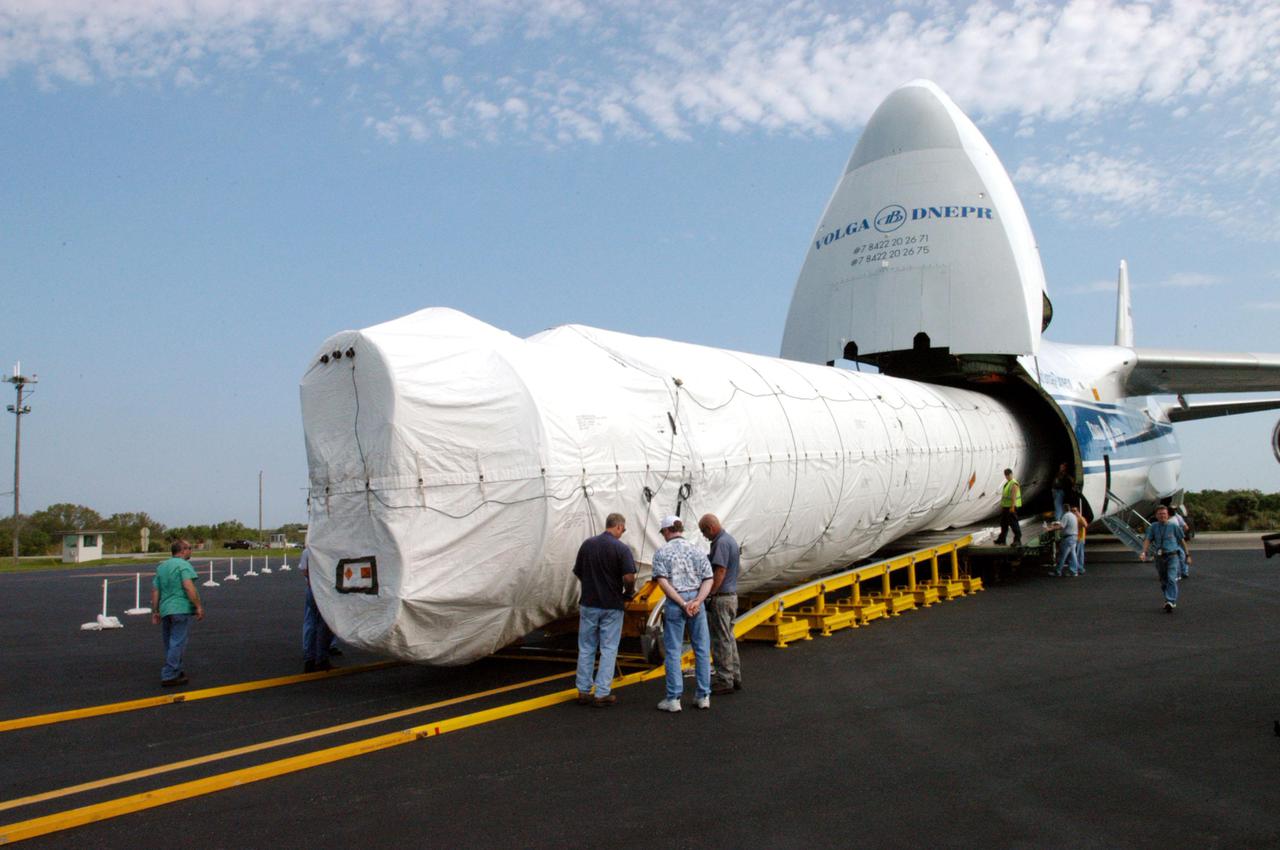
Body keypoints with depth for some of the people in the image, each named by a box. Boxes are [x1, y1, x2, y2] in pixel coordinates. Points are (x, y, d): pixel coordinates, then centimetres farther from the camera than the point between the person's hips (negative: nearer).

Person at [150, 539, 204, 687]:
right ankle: (169, 676, -5)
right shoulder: (184, 565, -8)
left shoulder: (161, 566, 16)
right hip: (181, 609, -8)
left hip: (165, 610, 8)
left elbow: (155, 591, 16)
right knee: (177, 643, -4)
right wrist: (199, 606, -18)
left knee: (170, 643, 17)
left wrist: (155, 611, 20)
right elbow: (189, 587, -20)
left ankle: (176, 671, 28)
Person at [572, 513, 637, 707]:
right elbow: (629, 577, -20)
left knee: (586, 648, 13)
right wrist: (628, 593, -1)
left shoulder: (587, 544, 2)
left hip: (588, 603, 4)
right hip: (612, 606, -4)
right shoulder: (621, 548, -12)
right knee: (608, 650, 4)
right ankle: (602, 694, 5)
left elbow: (578, 573, 8)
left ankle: (583, 691, 16)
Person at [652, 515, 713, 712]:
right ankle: (703, 696, 12)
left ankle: (673, 698, 3)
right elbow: (708, 580, -2)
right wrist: (697, 601, -12)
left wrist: (682, 604, -13)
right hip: (696, 601, 3)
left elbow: (662, 582, -13)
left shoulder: (661, 552, -1)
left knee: (673, 650, 3)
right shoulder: (697, 551, 7)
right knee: (702, 649, 10)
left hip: (674, 603, -2)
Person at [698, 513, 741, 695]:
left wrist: (708, 596, -19)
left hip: (721, 597, -10)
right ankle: (735, 677, 22)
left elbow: (720, 573, -22)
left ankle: (724, 681, 2)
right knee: (729, 638, 16)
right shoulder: (730, 540, 14)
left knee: (721, 640, -3)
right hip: (732, 596, 10)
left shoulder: (721, 543, -17)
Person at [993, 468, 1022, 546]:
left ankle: (1018, 540, -4)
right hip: (1005, 506, 10)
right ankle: (1001, 540, 24)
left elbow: (1014, 496, -22)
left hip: (1011, 507, -10)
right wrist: (1001, 505, 20)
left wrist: (1012, 507, -27)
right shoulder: (1007, 483, 15)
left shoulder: (1014, 484, -15)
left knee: (1013, 523, -8)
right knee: (1003, 523, 15)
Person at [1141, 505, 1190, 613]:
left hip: (1173, 556, -3)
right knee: (1163, 582, 11)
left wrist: (1187, 554, 13)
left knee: (1171, 579, -19)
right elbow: (1147, 540, -3)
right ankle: (1171, 600, 29)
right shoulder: (1153, 527, 5)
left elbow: (1182, 540, 10)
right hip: (1160, 558, 3)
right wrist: (1144, 552, -19)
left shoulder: (1174, 526, 1)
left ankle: (1170, 602, -24)